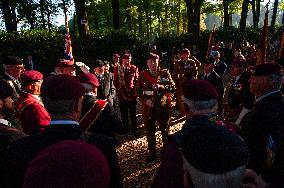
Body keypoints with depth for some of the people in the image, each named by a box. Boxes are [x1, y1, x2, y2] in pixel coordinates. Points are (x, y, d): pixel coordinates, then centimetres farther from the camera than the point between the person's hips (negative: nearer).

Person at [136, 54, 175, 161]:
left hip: (163, 106, -1)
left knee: (165, 130, 13)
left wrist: (161, 87, -20)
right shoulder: (143, 75, 3)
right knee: (150, 131, 11)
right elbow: (138, 91, 3)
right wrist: (145, 100, -12)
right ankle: (152, 153, 27)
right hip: (148, 107, 1)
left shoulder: (165, 73, 1)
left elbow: (173, 88, -3)